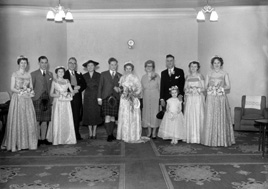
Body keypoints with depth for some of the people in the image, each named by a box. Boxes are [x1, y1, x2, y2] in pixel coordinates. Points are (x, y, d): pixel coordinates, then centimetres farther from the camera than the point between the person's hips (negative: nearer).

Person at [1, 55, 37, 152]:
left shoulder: (28, 75, 12)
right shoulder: (14, 74, 1)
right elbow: (12, 88, -5)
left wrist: (30, 91, -5)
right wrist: (21, 91, -18)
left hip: (27, 100, 3)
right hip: (17, 99, -3)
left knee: (29, 121, -1)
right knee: (17, 121, -3)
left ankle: (28, 142, 7)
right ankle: (17, 143, 6)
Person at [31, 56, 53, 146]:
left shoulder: (50, 74, 14)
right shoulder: (34, 74, 2)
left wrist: (51, 98, 7)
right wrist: (31, 99, -8)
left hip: (47, 100, 4)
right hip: (37, 100, -4)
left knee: (45, 121, 6)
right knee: (37, 121, -2)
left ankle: (43, 138, 15)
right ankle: (38, 139, 6)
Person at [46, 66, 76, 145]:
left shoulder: (67, 81, 11)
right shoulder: (54, 82, 5)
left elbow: (72, 91, 9)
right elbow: (51, 94, 2)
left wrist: (69, 94, -12)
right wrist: (59, 95, -13)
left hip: (66, 103, 2)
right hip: (57, 103, -2)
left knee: (67, 120, -1)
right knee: (57, 121, -3)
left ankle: (67, 139, 8)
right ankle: (57, 140, 5)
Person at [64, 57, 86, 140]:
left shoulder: (79, 74, 18)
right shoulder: (64, 74, 4)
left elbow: (84, 85, 11)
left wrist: (78, 89, -8)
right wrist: (73, 88, -14)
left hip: (77, 98, 4)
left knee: (77, 116, 3)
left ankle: (77, 134, 9)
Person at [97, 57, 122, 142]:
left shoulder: (120, 76, 12)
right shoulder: (103, 74, 9)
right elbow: (100, 86, 6)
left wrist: (119, 89, -7)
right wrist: (99, 98, 0)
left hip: (116, 99, 2)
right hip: (106, 98, -2)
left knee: (113, 117, 4)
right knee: (107, 116, -10)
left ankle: (111, 134, 15)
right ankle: (109, 135, -7)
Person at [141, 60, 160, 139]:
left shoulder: (157, 76, -2)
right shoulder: (143, 77, 8)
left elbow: (160, 88, -1)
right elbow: (142, 89, 12)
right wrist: (142, 97, 5)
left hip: (155, 98, -3)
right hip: (146, 98, 3)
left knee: (154, 114, -1)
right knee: (147, 114, 5)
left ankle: (154, 132, 7)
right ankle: (149, 132, 15)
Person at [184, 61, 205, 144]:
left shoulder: (200, 76, 3)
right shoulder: (187, 77, 14)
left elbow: (203, 88, 0)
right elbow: (185, 88, 14)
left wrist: (197, 89, -15)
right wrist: (188, 90, -5)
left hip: (198, 98, -3)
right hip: (189, 99, 3)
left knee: (198, 116, -5)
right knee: (189, 117, 0)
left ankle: (198, 137, 0)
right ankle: (189, 137, 6)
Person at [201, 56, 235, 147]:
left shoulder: (224, 74, 6)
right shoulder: (209, 74, 10)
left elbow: (228, 86, 2)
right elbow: (205, 86, 7)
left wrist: (221, 87, -15)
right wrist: (210, 87, -12)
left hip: (221, 98, -1)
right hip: (211, 98, 1)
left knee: (221, 118, -2)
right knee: (210, 118, -2)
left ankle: (222, 140, 7)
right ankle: (211, 139, 5)